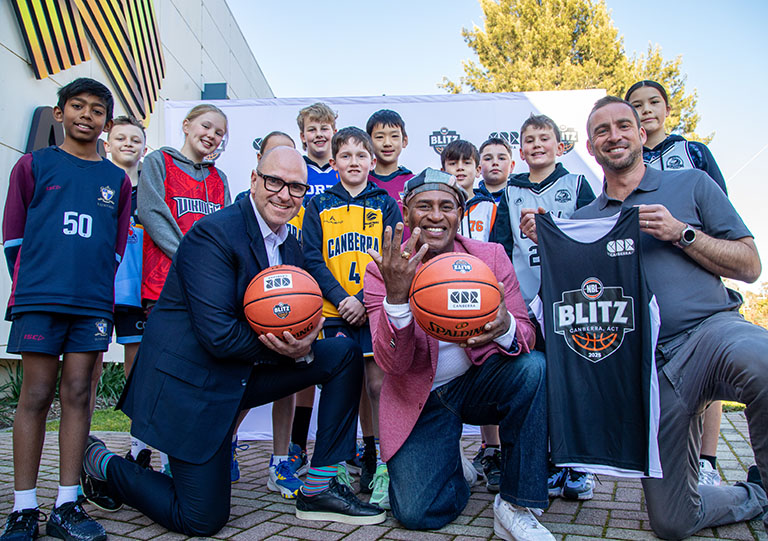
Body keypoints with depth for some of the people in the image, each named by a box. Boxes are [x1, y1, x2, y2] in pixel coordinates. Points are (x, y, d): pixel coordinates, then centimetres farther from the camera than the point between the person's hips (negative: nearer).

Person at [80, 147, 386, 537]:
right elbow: (218, 336, -25)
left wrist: (303, 347, -18)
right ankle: (102, 464, 21)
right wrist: (287, 349, -18)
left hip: (243, 374, 8)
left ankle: (318, 489, 3)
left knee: (344, 354, -2)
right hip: (192, 384, -8)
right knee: (203, 520, -3)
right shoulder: (213, 234, -19)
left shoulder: (289, 245, 7)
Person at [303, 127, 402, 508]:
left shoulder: (385, 205, 9)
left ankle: (381, 462, 7)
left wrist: (364, 300, -11)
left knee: (377, 383, -4)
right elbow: (312, 260, 3)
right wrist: (341, 298, -10)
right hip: (333, 312, 1)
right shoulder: (319, 206, 11)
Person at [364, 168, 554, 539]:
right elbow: (392, 363, -18)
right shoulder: (382, 271, -10)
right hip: (420, 399, -1)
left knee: (533, 367, -29)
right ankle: (452, 468, 21)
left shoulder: (491, 256, -6)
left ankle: (514, 506, -13)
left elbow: (527, 335, -8)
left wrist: (506, 327, -34)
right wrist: (396, 296, -37)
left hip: (477, 382, 2)